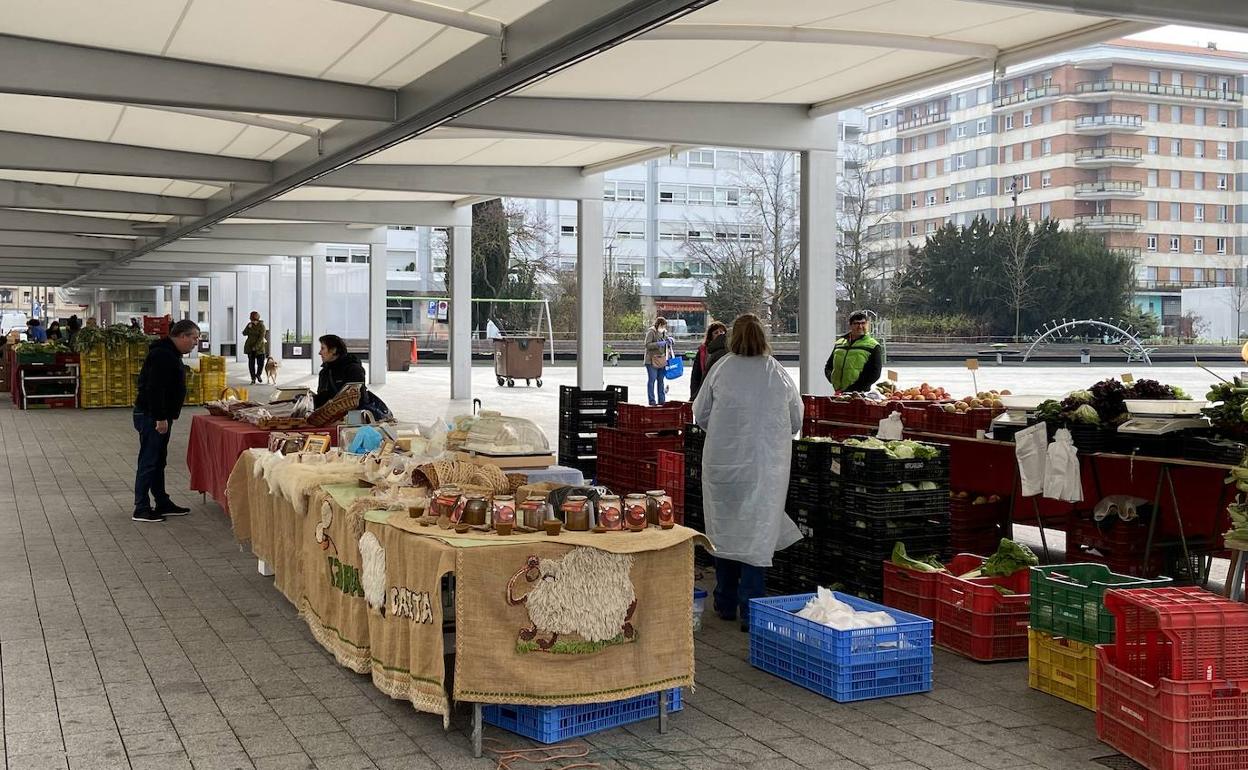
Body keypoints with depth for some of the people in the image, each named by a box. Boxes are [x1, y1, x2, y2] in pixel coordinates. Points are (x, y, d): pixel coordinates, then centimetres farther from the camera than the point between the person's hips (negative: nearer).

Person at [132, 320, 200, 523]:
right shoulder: (162, 355, -18)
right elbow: (155, 388, -25)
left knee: (158, 461, 15)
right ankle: (141, 509, -2)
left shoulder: (171, 354, 16)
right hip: (151, 417, -11)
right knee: (148, 462, -6)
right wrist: (161, 418, -26)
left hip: (159, 416, 11)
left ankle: (162, 504, 23)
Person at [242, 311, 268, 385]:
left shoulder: (262, 326, -12)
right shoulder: (250, 324, 2)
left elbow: (261, 337, -17)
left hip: (259, 346, -3)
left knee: (261, 363, -5)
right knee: (251, 363, -1)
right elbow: (244, 333, 1)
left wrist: (256, 347, -20)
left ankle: (258, 374, 24)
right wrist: (248, 328, -17)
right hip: (250, 346, 3)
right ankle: (253, 379, 4)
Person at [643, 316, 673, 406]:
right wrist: (659, 344, -23)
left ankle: (662, 400, 18)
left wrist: (668, 340, 5)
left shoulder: (663, 332, 14)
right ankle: (652, 401, 0)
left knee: (661, 381, 11)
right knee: (652, 380, -3)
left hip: (662, 361, 7)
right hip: (652, 361, -7)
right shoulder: (651, 332, -9)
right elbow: (647, 345, -17)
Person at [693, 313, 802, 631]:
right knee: (757, 534, 4)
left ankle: (726, 605, 25)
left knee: (724, 530, 14)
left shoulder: (721, 370, -5)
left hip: (722, 464, 1)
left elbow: (700, 415, 4)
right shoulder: (778, 374, -2)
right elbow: (796, 421, 9)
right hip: (766, 466, 0)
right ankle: (750, 611, 3)